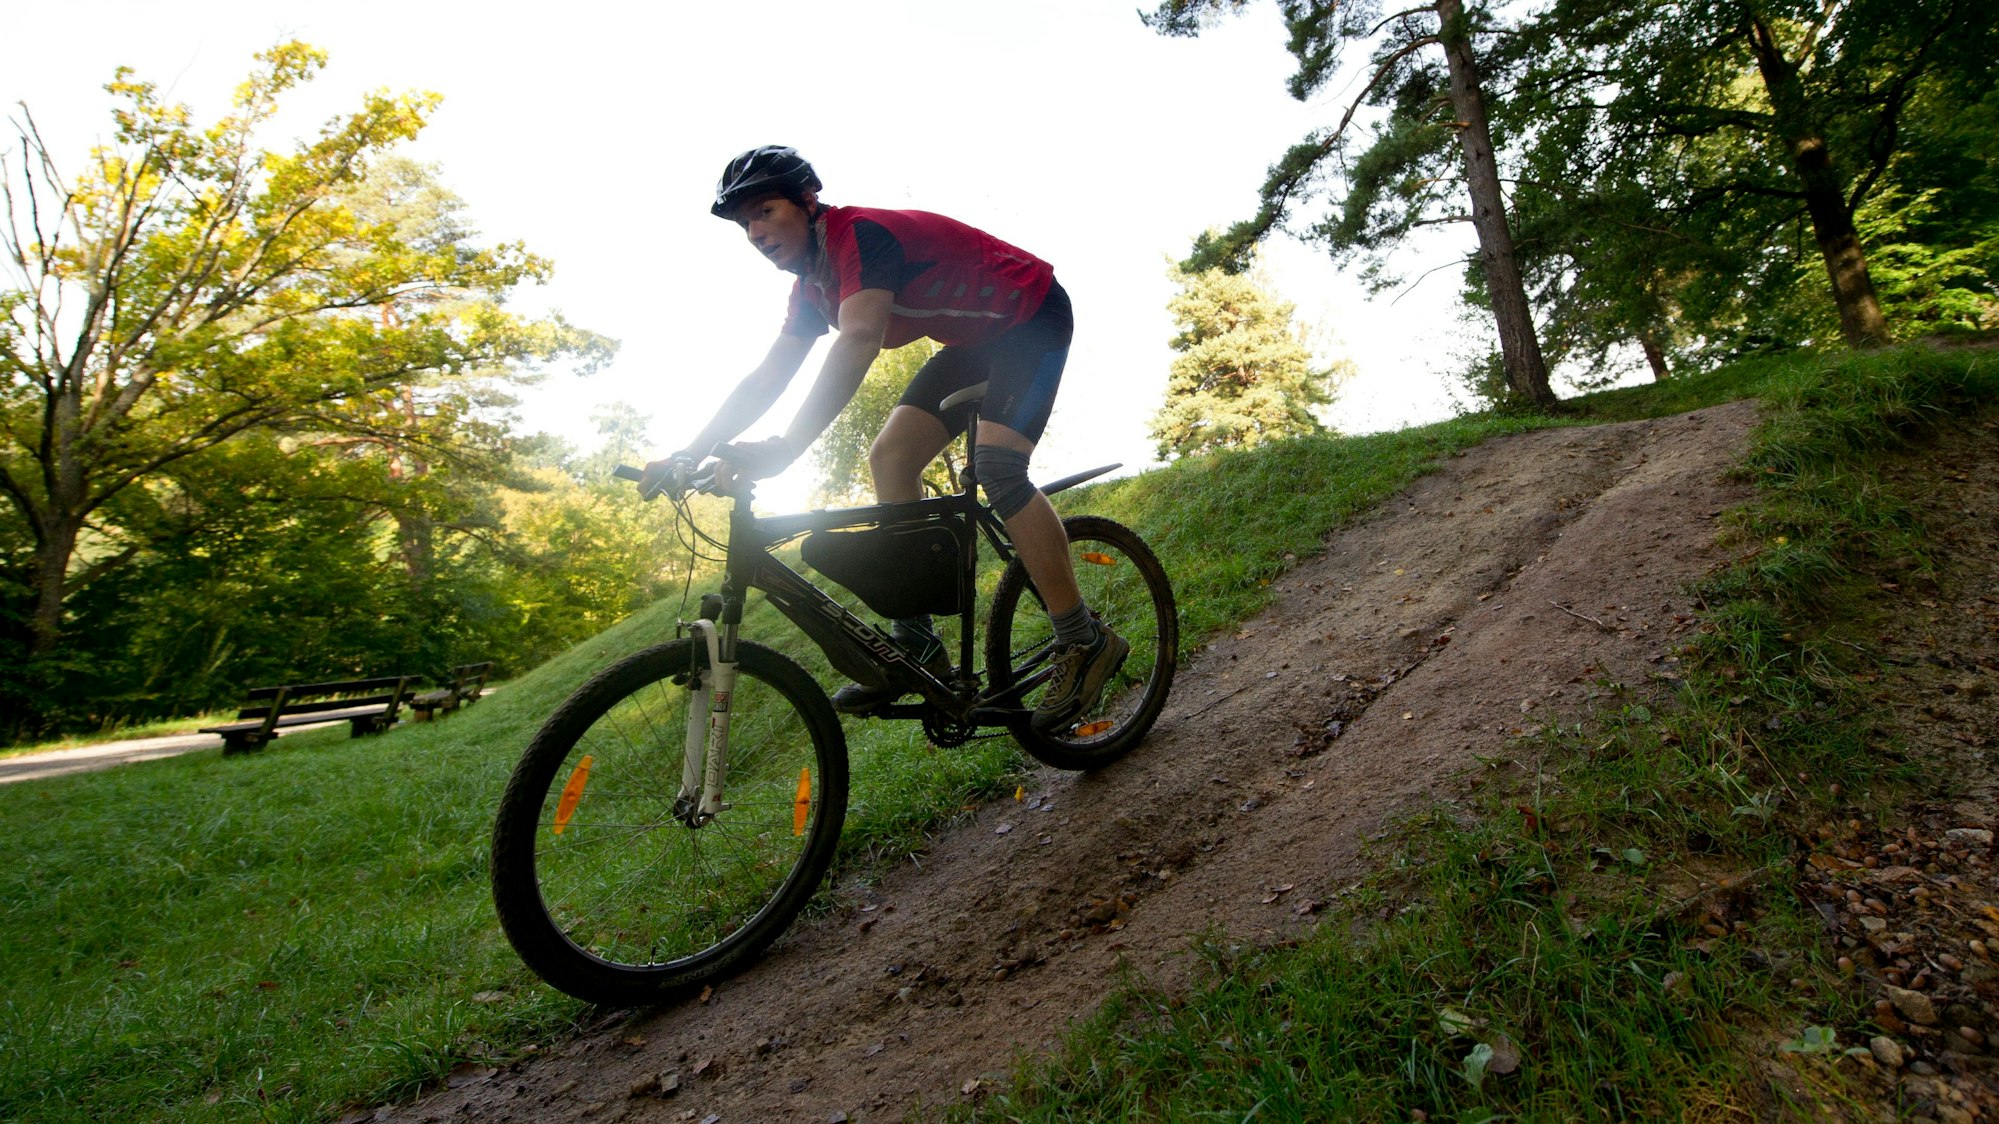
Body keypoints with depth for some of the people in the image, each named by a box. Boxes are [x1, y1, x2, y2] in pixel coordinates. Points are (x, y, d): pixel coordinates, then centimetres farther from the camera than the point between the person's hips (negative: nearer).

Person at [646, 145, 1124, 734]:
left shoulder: (861, 233, -25)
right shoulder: (812, 286, 3)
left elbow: (859, 342, -41)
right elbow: (763, 382, 3)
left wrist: (785, 447, -50)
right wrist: (686, 456, -5)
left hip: (1032, 316, -9)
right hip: (974, 341, 9)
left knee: (996, 467, -28)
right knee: (889, 458, -7)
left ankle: (1084, 643, -18)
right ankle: (915, 642, -5)